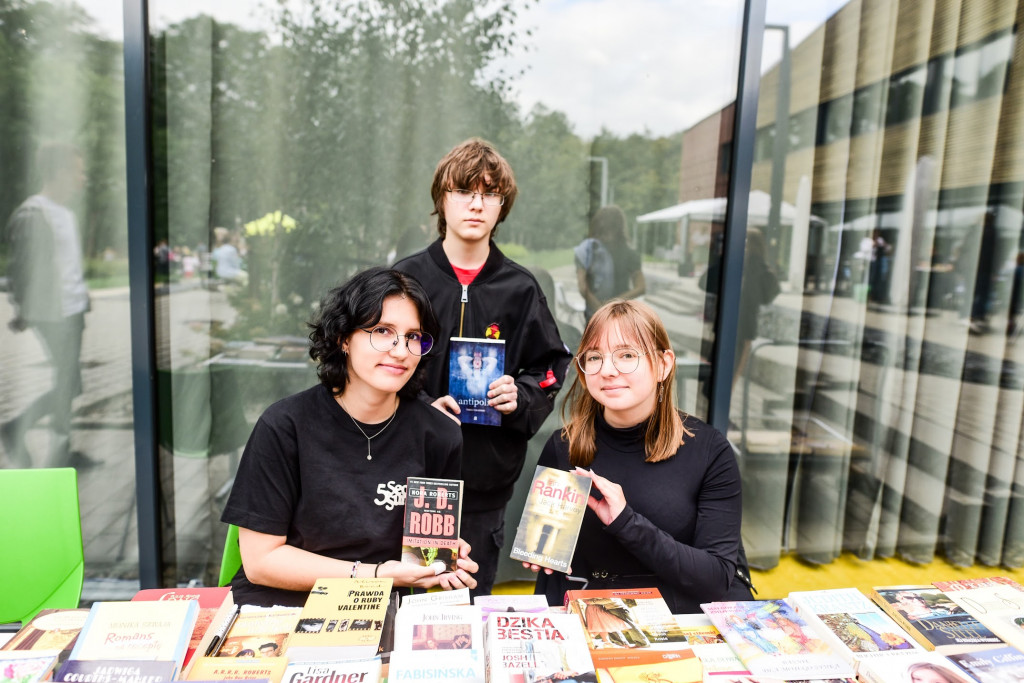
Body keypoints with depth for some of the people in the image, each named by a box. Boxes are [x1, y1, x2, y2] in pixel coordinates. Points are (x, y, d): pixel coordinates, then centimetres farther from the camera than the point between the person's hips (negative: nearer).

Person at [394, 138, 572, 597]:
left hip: (486, 481, 1)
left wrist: (519, 397, -11)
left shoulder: (520, 288, 4)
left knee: (471, 602, 15)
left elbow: (551, 368, 9)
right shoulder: (406, 279, 0)